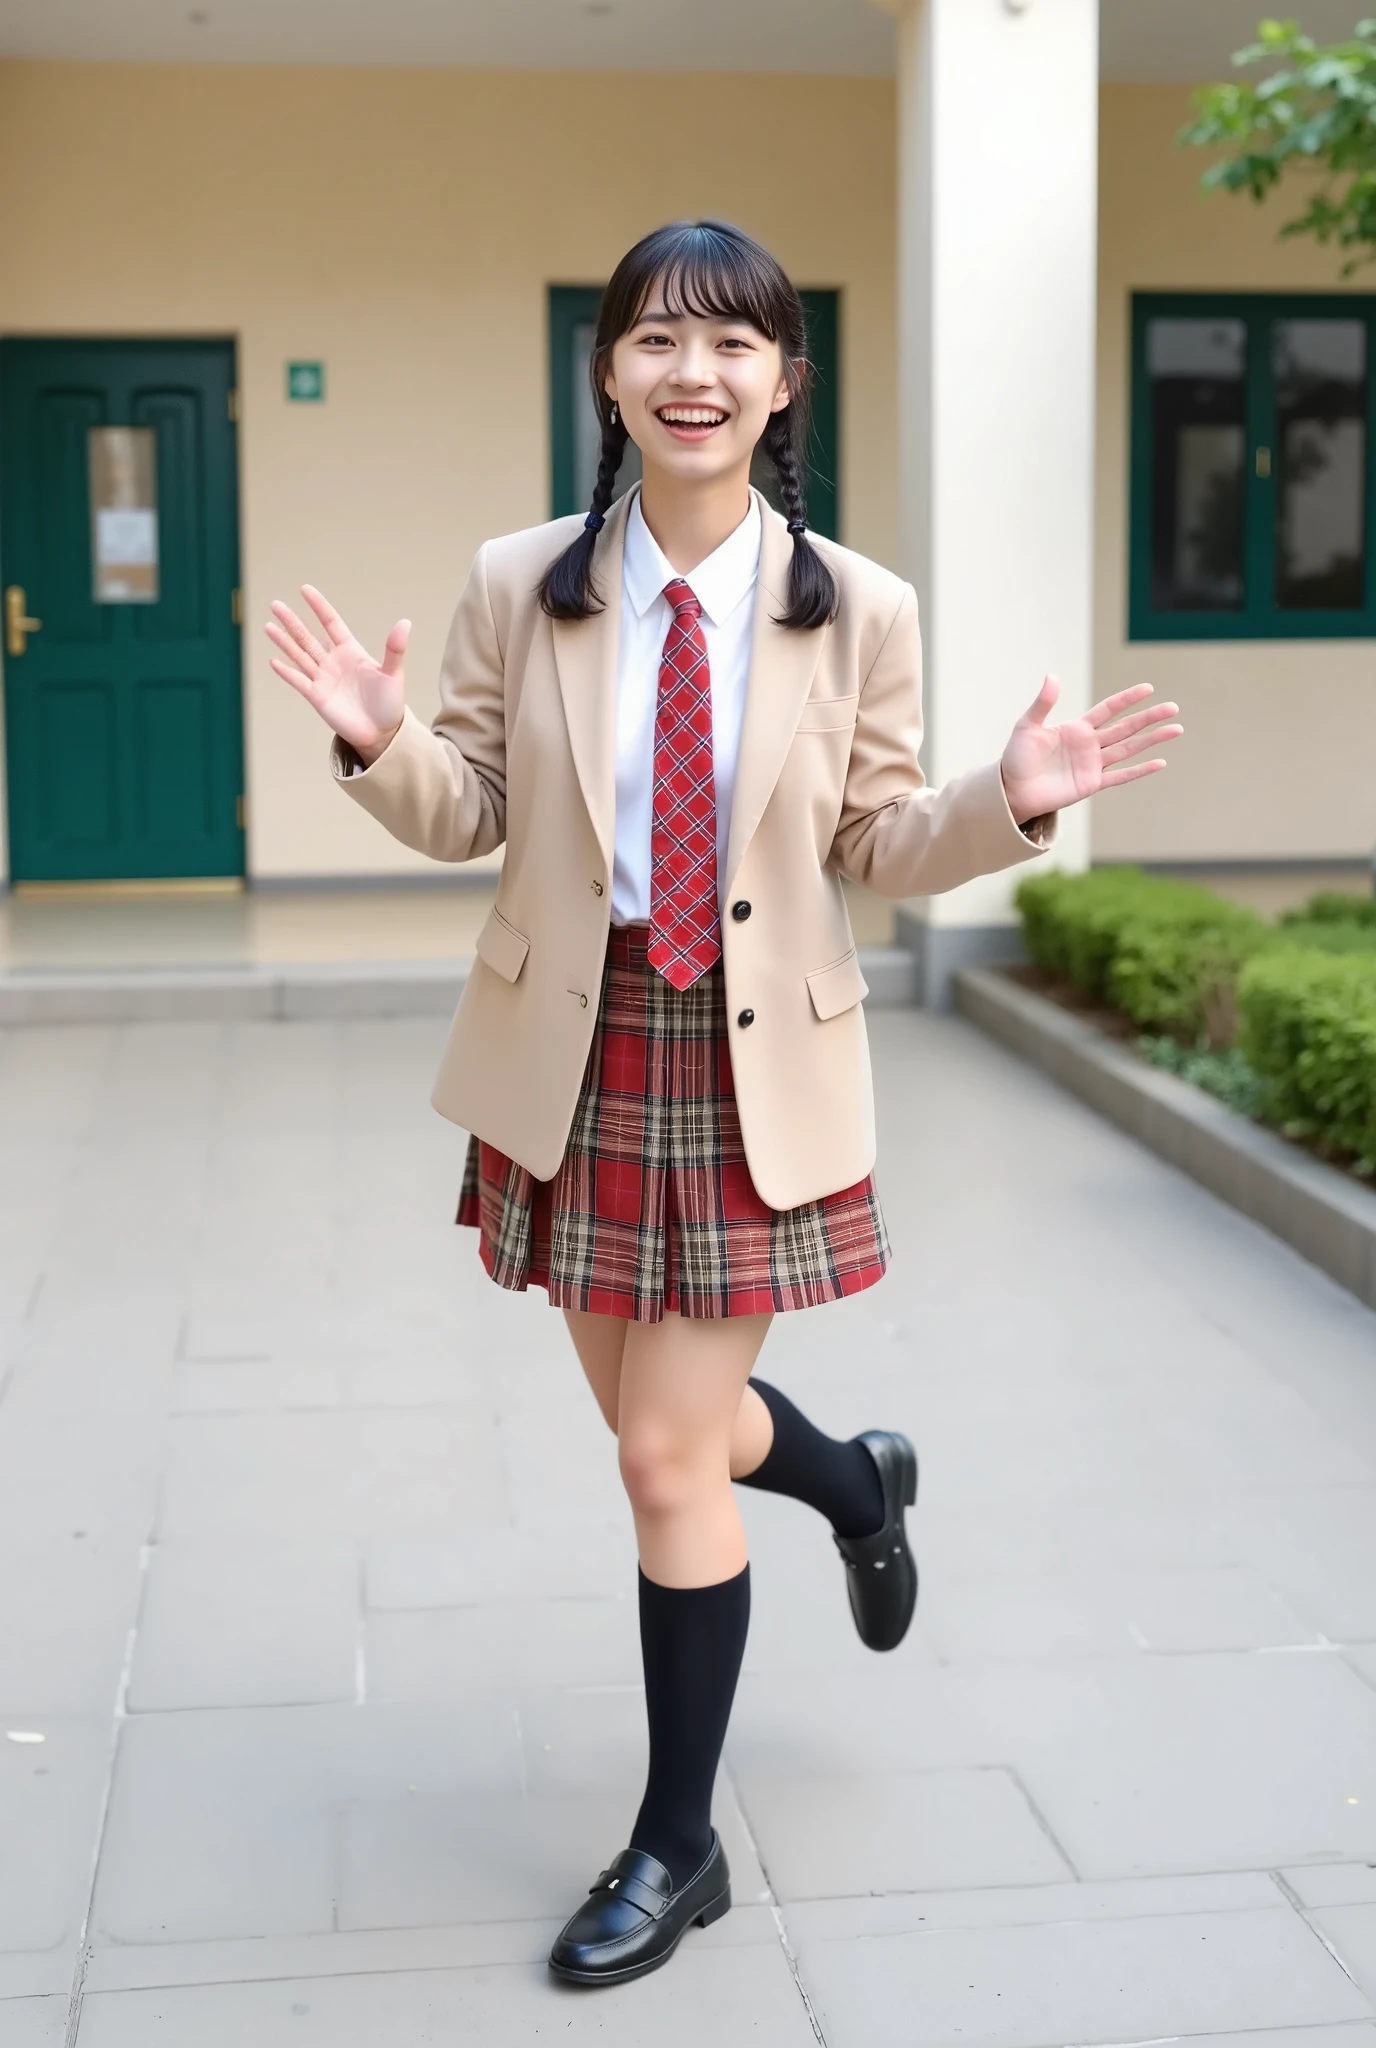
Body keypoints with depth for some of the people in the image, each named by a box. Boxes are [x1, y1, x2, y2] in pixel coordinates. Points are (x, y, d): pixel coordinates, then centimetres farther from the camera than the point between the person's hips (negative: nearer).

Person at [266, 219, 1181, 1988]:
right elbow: (468, 815, 2)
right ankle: (858, 1481, 53)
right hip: (576, 1052, 3)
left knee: (668, 1458, 0)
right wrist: (379, 742, -18)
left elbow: (879, 847, 1)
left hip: (758, 1066, -3)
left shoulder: (854, 612, -7)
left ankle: (677, 1845, 20)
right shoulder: (518, 588, -4)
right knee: (658, 1423, 17)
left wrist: (1012, 802, -17)